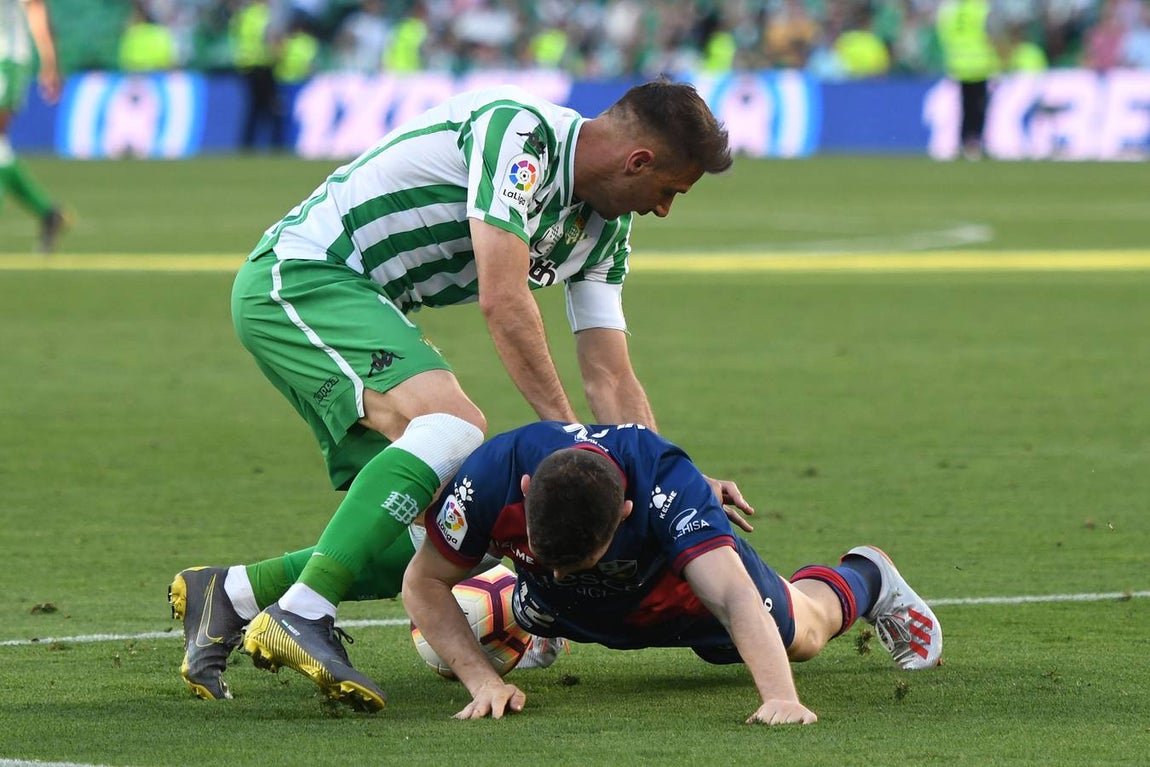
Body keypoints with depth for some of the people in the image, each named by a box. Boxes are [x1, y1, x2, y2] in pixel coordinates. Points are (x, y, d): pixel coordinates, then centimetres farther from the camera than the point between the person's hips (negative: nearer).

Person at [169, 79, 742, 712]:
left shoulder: (603, 232, 10)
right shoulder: (520, 132, -19)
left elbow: (611, 380, 11)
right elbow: (503, 301, -25)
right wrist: (565, 433, -24)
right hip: (297, 277, -10)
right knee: (453, 426, -32)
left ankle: (226, 592, 7)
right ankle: (299, 618, -34)